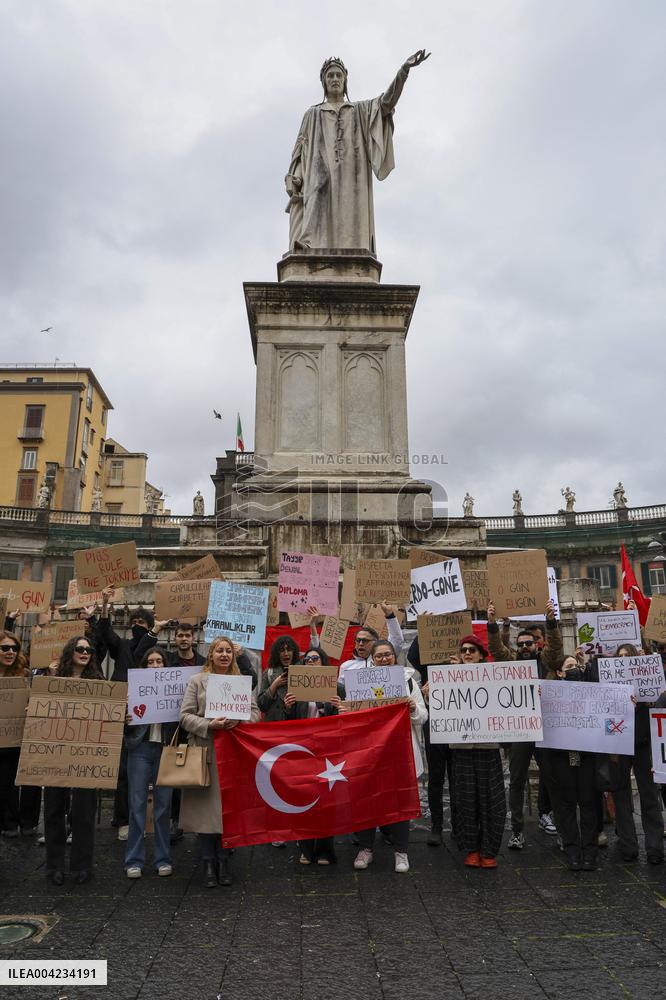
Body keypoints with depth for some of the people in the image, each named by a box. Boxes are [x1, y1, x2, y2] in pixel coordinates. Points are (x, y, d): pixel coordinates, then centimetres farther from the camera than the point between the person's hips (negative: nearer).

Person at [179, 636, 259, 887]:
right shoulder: (197, 681, 5)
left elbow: (255, 713, 9)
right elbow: (185, 715, -1)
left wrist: (237, 721, -10)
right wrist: (209, 725, -14)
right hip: (205, 751, -1)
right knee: (206, 805, 0)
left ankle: (223, 860, 19)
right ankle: (208, 863, 14)